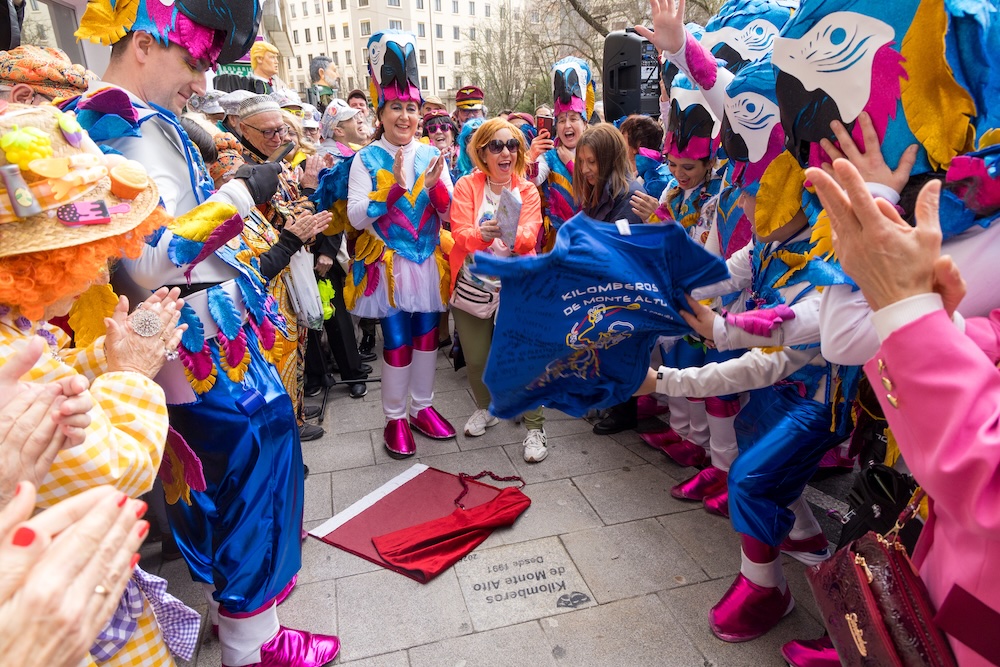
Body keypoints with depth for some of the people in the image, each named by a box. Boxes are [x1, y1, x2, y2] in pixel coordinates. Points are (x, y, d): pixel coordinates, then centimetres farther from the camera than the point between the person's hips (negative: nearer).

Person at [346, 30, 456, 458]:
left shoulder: (431, 155, 5)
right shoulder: (366, 159, -4)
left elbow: (451, 215, 2)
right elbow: (356, 217, -13)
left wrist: (434, 185, -18)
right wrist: (394, 186, -25)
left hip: (428, 261, 4)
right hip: (388, 263, -3)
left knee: (427, 335, 10)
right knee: (397, 343, 0)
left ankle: (422, 408, 27)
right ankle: (394, 418, 18)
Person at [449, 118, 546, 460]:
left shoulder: (528, 191, 2)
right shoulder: (467, 185, -1)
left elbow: (529, 237, -13)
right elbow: (460, 234, -13)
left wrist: (512, 235, -37)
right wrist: (482, 234, -36)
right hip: (473, 284, 1)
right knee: (476, 358, 9)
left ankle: (535, 428, 11)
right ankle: (486, 408, 38)